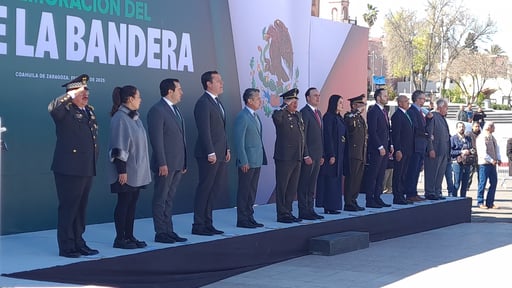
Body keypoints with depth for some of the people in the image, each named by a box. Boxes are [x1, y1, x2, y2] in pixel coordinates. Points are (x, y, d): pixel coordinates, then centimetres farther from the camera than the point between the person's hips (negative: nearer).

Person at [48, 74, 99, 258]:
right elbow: (52, 108, -31)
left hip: (87, 169, 8)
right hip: (69, 169, -8)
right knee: (68, 208, -1)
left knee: (80, 208, 14)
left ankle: (78, 243, 23)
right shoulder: (65, 110, -7)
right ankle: (66, 247, 5)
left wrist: (94, 162, 19)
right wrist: (71, 95, -29)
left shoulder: (89, 111, 17)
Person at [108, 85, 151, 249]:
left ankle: (129, 236, 16)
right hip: (126, 171, -8)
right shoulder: (120, 118, -15)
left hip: (137, 171, 8)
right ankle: (120, 239, 5)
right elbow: (119, 146, -18)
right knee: (124, 203, -2)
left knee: (132, 203, 10)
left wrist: (143, 169, 17)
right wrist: (122, 170, -20)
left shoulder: (134, 117, 12)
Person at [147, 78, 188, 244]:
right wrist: (162, 163, -20)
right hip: (165, 164, -9)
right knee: (161, 199, 0)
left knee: (169, 199, 13)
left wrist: (184, 162, 17)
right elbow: (156, 139, -17)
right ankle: (160, 233, 4)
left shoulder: (175, 110, 16)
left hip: (177, 164, 9)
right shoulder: (157, 110, -12)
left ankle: (169, 231, 19)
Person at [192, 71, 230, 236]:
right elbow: (204, 130, -18)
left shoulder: (217, 102, 17)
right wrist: (211, 153, -20)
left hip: (220, 154, 9)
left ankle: (207, 224, 18)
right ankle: (198, 226, 4)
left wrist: (227, 149, 15)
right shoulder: (203, 103, -12)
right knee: (205, 190, -3)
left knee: (215, 188, 11)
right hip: (209, 155, -9)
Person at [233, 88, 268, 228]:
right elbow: (239, 141, -16)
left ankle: (249, 217, 19)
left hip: (257, 160, 9)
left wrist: (262, 158, 15)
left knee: (252, 191, 12)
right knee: (244, 191, -2)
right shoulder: (242, 117, -13)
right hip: (247, 161, -9)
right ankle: (242, 220, 3)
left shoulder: (255, 116, 15)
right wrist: (243, 161, -19)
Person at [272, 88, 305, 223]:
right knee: (282, 187, 0)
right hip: (284, 157, -8)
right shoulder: (281, 115, -10)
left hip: (297, 158, 8)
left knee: (292, 187, 13)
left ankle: (288, 212, 22)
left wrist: (303, 154, 19)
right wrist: (284, 107, -22)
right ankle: (282, 214, 5)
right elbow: (275, 116, -37)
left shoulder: (298, 115, 15)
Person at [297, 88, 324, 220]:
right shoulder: (304, 112, -11)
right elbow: (302, 136, -15)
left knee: (312, 185, 12)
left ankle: (310, 210, 17)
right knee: (304, 185, -2)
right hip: (308, 155, -9)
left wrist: (321, 155, 16)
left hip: (317, 156, 9)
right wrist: (306, 156, -18)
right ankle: (303, 212, 1)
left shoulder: (318, 113, 17)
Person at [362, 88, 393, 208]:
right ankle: (370, 200, -2)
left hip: (384, 148, 9)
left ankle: (377, 198, 14)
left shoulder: (384, 112, 17)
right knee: (372, 175, -5)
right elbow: (372, 131, -16)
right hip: (376, 149, -9)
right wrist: (380, 147, -17)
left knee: (380, 175, 10)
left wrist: (390, 145, 12)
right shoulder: (373, 111, -11)